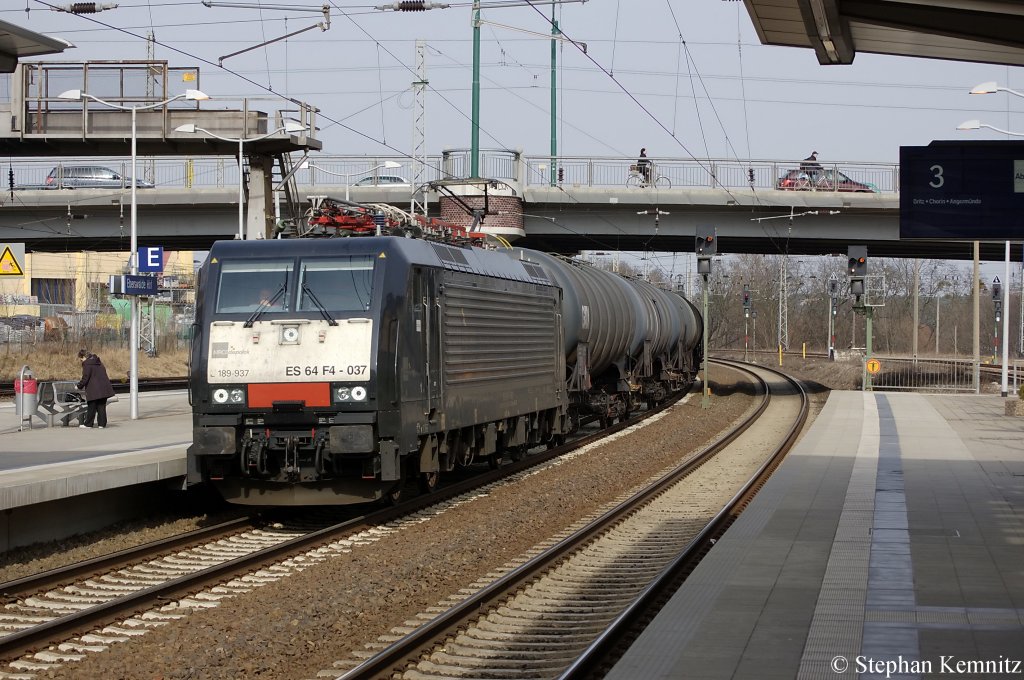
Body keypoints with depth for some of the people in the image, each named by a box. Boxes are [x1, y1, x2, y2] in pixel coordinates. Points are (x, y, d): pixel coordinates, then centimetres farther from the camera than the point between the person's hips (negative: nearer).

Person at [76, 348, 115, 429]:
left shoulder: (87, 364, -10)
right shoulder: (98, 362, 16)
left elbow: (85, 378, -14)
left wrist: (80, 386, 2)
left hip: (94, 390, -7)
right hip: (104, 389, 7)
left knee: (91, 407, 2)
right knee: (101, 406, 9)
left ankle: (88, 423, 9)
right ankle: (102, 423, 9)